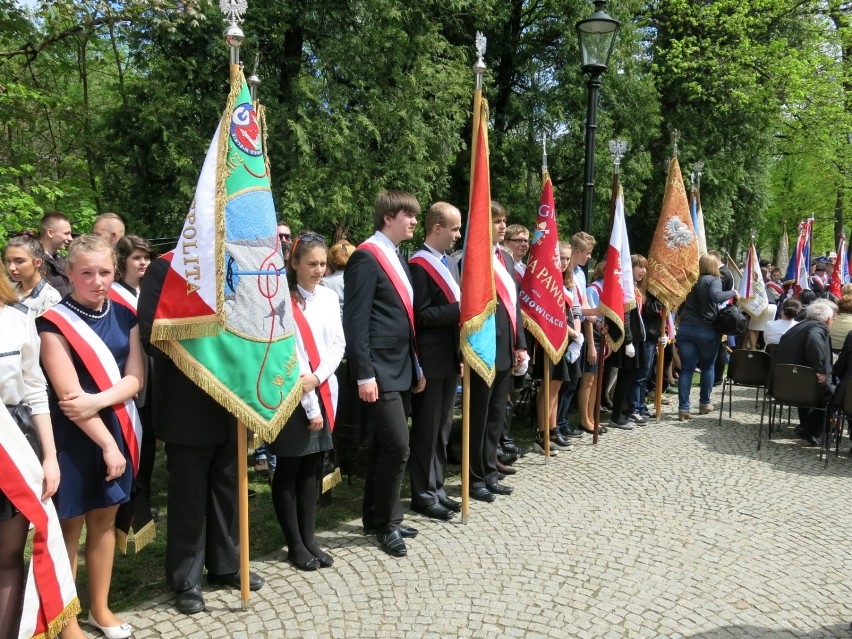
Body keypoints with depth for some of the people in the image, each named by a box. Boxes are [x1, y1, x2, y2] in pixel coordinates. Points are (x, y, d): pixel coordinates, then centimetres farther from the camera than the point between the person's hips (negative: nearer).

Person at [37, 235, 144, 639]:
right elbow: (69, 395, -16)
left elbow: (134, 379, -1)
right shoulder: (55, 323, -11)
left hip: (117, 429, 5)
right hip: (73, 436, -4)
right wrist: (107, 444, -17)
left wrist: (97, 401, -19)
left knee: (104, 519, 15)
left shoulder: (124, 316, 3)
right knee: (69, 526, 7)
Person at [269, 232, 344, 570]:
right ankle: (295, 544, 18)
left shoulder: (330, 297, 6)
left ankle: (309, 538, 22)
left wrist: (317, 378, -13)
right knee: (288, 470, 6)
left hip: (324, 393, 6)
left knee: (312, 469, 12)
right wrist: (309, 405, -13)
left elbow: (338, 345, 5)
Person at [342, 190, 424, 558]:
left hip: (402, 369, 9)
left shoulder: (396, 258, 16)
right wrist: (364, 375, -20)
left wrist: (416, 366, 18)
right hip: (379, 372, -9)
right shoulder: (367, 257, -12)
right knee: (397, 446, -7)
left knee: (384, 447, 15)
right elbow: (356, 321, -17)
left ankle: (377, 518, 28)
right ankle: (385, 523, 11)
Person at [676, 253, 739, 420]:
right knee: (708, 367, 17)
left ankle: (683, 408, -2)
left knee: (687, 369, 3)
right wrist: (733, 293, -11)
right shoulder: (713, 280, -4)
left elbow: (681, 304, 15)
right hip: (706, 331, -3)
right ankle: (705, 403, 27)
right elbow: (716, 296, -24)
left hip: (685, 329, 3)